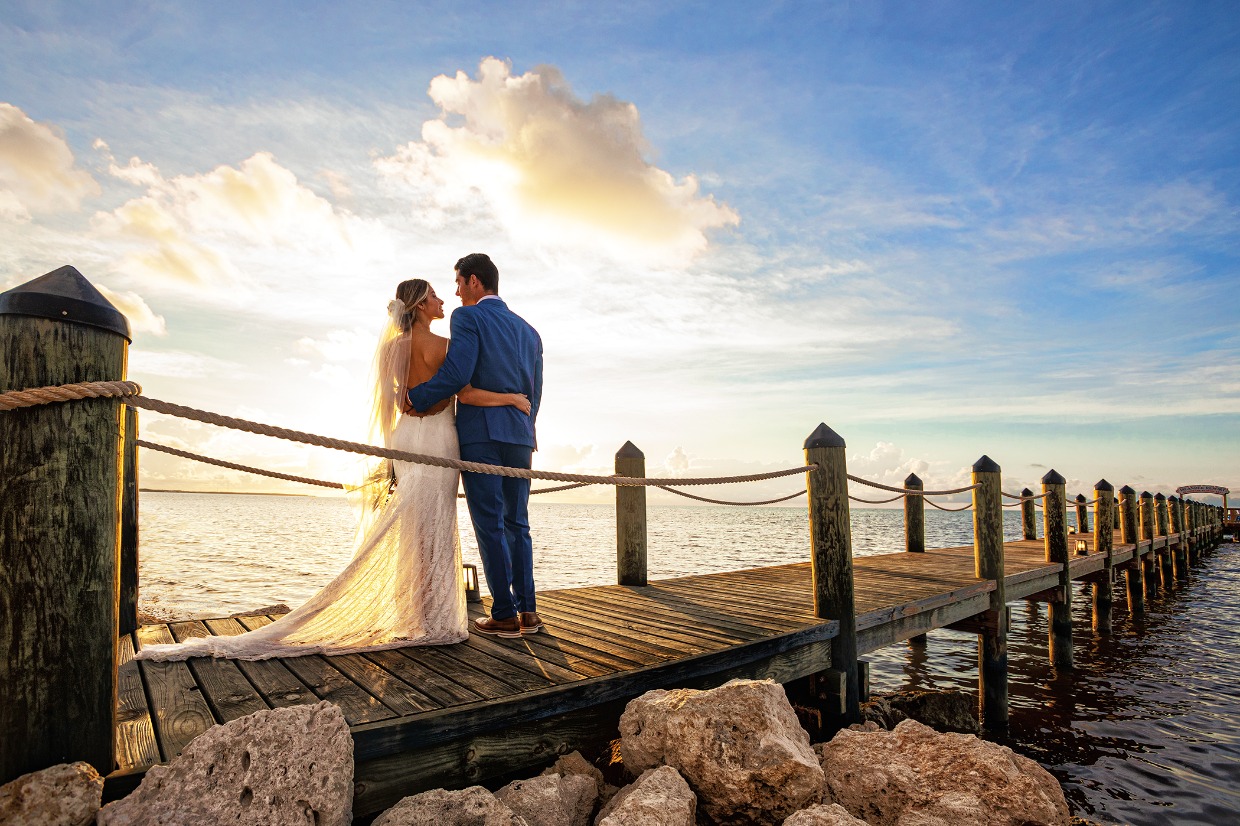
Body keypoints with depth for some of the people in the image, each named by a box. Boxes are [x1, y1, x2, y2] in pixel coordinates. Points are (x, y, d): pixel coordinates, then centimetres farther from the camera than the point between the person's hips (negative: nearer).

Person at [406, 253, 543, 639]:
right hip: (520, 437, 6)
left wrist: (414, 398, -3)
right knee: (517, 524, 12)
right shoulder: (528, 330, 17)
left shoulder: (467, 317, -2)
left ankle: (505, 615, 3)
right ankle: (528, 611, 12)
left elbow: (456, 374, -16)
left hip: (480, 434, -6)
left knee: (490, 525, -1)